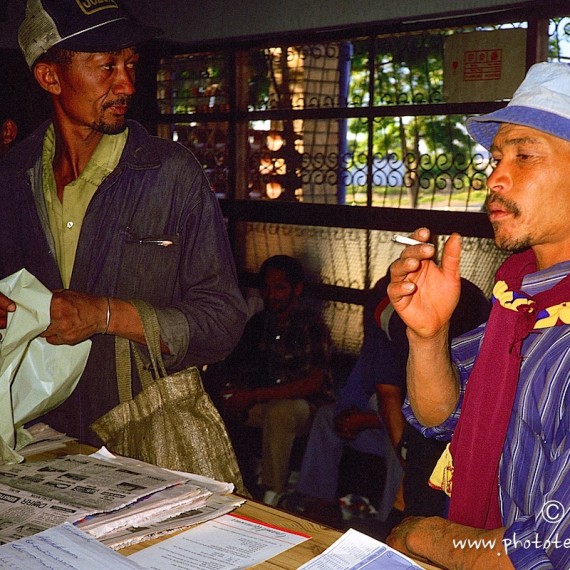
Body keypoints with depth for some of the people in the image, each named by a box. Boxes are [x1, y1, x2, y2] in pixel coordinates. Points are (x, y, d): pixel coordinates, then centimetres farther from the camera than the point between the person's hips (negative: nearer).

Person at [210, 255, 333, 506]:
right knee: (220, 408, -15)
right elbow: (235, 362, 12)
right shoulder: (259, 322, 6)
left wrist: (254, 396, -26)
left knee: (278, 411, -37)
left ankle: (272, 495, -24)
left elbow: (314, 384, -22)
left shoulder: (311, 325, -15)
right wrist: (231, 391, -13)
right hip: (265, 401, 7)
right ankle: (247, 486, 1)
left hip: (305, 405, -7)